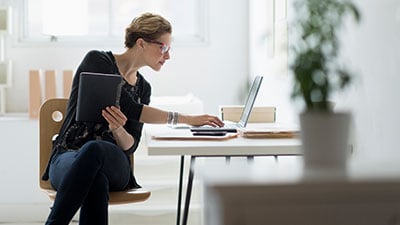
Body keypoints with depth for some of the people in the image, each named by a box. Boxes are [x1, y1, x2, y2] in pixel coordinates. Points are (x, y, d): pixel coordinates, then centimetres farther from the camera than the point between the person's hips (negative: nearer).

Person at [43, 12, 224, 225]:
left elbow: (130, 145, 5)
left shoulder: (143, 87, 15)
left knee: (94, 149, -38)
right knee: (97, 180, -42)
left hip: (112, 164, 3)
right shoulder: (96, 61, -3)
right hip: (69, 159, -3)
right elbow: (129, 109, -13)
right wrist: (184, 118, -10)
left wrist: (117, 129, -19)